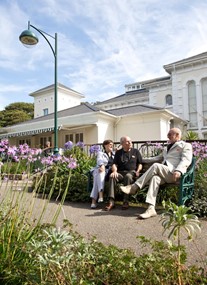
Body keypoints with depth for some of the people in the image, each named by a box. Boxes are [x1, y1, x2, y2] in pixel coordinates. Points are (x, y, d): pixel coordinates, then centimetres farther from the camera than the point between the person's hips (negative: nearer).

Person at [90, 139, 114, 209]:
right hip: (101, 170, -1)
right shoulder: (100, 153, 17)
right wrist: (102, 165, -27)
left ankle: (94, 200, -39)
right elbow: (99, 160, -7)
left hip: (110, 172, 1)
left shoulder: (114, 154, 28)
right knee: (100, 175, -37)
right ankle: (101, 195, -50)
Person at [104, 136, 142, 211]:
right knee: (112, 176, -31)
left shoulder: (135, 151, 17)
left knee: (128, 176, -38)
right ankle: (111, 202, -36)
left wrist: (137, 171, -4)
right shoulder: (118, 152, 19)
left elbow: (140, 164, 15)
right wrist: (114, 171, -9)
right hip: (120, 172, 2)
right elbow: (114, 164, 12)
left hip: (131, 172, -1)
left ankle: (125, 201, -35)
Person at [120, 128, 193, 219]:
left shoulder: (186, 145, 10)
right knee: (155, 178, -29)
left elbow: (186, 160, -7)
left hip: (173, 174, -5)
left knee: (156, 166, -30)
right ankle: (151, 208, -39)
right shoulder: (168, 147, 33)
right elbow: (158, 157, 39)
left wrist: (178, 171, -27)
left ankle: (134, 187, -28)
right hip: (163, 173, 6)